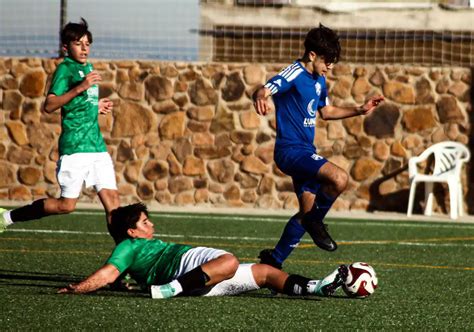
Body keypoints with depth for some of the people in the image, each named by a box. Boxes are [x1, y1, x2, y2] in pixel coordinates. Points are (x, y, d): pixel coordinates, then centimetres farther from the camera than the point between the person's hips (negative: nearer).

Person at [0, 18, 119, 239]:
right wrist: (79, 88, -27)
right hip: (75, 145, -7)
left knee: (111, 197, -3)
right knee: (67, 204, -5)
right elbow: (49, 106, -20)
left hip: (97, 145, 7)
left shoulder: (87, 68, 17)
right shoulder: (65, 69, -7)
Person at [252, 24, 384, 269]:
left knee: (308, 210, 12)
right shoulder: (294, 74, -15)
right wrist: (260, 96, -58)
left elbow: (325, 111, 29)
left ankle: (273, 260, 24)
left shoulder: (319, 80, 13)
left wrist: (360, 110, 23)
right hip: (290, 150, -10)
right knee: (339, 178, -28)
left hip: (305, 152, 10)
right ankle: (315, 222, -6)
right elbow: (265, 90, -33)